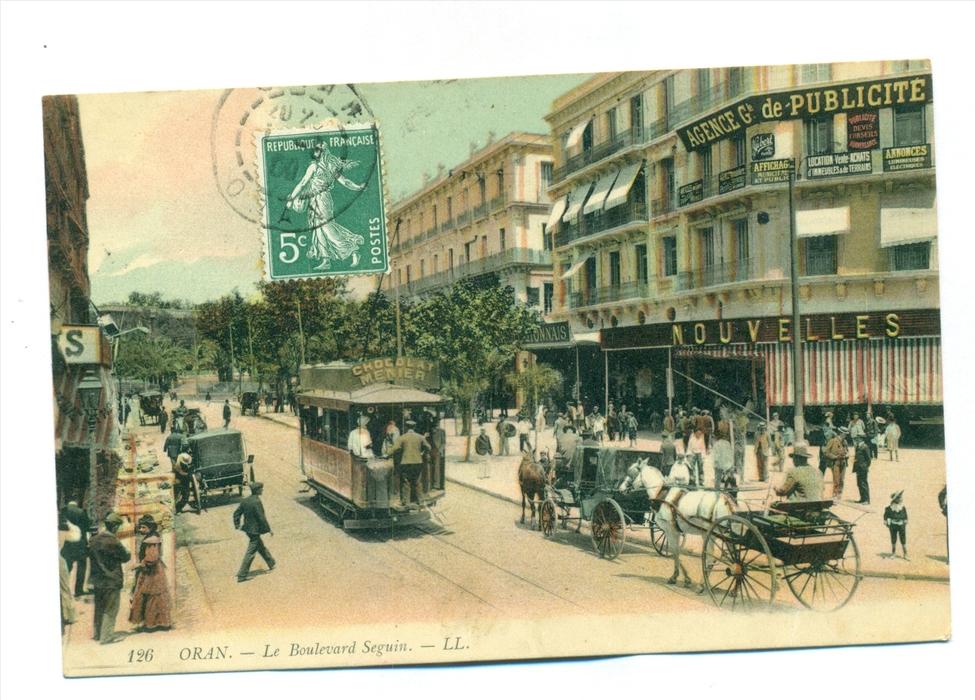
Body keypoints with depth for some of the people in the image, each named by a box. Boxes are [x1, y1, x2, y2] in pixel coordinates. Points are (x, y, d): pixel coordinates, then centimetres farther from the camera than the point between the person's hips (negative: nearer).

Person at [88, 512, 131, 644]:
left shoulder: (94, 540, 2)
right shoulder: (113, 541, -20)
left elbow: (89, 555, 16)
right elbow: (125, 557, -9)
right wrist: (129, 553, 11)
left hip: (97, 580, 7)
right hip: (112, 580, -7)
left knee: (99, 607, 18)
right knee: (110, 609, 0)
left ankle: (98, 634, 27)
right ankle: (107, 636, 1)